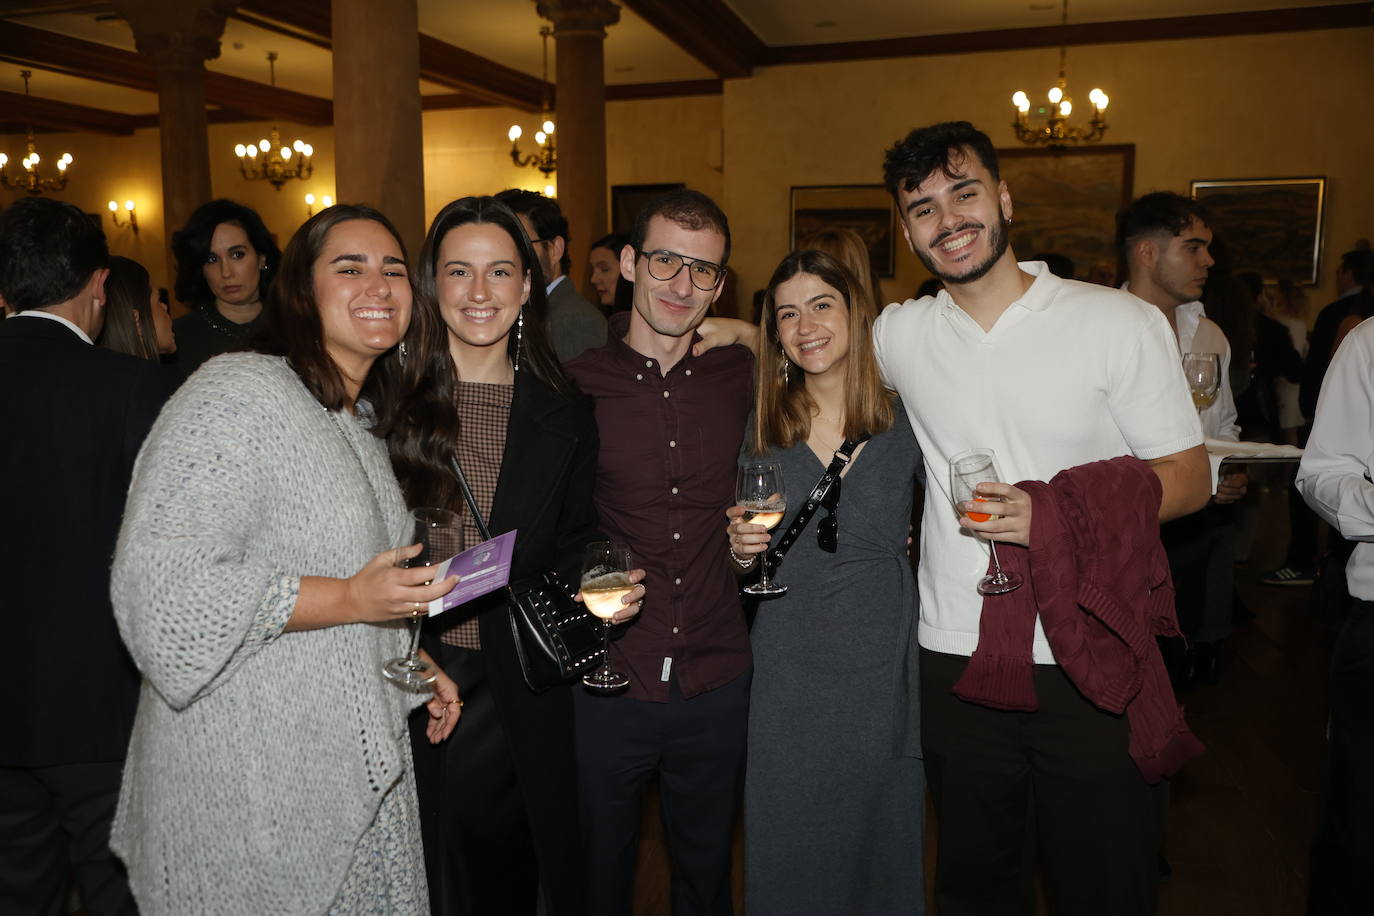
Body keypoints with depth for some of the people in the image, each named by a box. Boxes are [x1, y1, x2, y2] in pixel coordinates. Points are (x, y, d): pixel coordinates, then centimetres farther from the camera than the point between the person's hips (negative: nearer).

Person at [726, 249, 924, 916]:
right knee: (784, 854, 11)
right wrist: (742, 549, -9)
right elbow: (746, 548, 11)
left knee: (880, 843, 14)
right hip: (785, 668, 1)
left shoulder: (904, 419, 0)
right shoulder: (762, 426, 3)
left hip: (882, 667, 0)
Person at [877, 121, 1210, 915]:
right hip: (956, 663, 3)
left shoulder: (1122, 323, -6)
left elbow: (1188, 478, -4)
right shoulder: (899, 335, 3)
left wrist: (1057, 512, -19)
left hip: (1095, 669, -2)